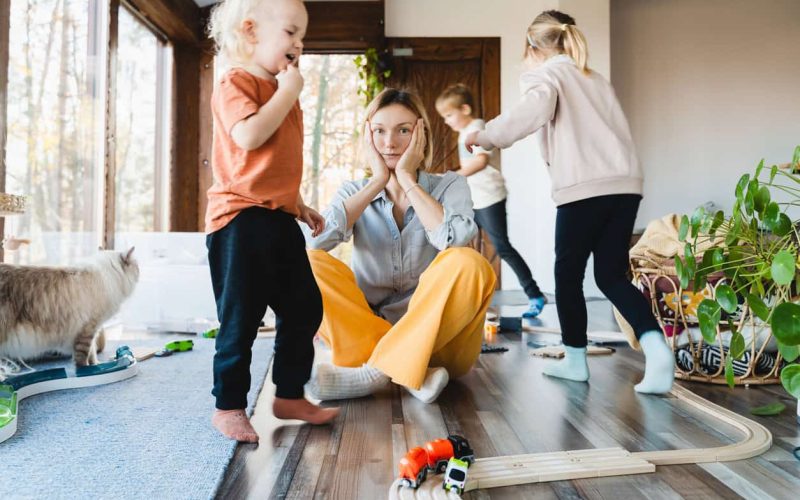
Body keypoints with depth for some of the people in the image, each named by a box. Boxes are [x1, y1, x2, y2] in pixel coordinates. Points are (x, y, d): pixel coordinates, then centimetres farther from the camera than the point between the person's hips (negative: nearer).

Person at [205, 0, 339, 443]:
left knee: (304, 309, 11)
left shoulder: (280, 92, 21)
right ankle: (228, 406, 16)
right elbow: (250, 135, -26)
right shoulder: (236, 83, -6)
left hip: (280, 221, 9)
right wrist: (288, 92, -14)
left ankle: (289, 396, 25)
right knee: (241, 319, -1)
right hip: (241, 220, -9)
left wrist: (300, 206, 22)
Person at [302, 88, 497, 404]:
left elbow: (455, 239, -21)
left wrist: (407, 179, -12)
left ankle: (375, 370, -26)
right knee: (307, 263, -18)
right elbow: (313, 239, -16)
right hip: (366, 331, 2)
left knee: (467, 264, -28)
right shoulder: (354, 193, 6)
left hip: (437, 338, -1)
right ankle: (411, 373, -26)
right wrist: (378, 182, -10)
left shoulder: (449, 185, 3)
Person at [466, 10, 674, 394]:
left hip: (584, 188, -6)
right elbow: (618, 131, 24)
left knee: (568, 273, 10)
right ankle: (656, 347, -10)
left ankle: (575, 359, 20)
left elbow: (534, 111, -16)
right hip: (625, 183, 7)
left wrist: (484, 136, -6)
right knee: (611, 275, 10)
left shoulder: (543, 74, 6)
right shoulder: (596, 80, 28)